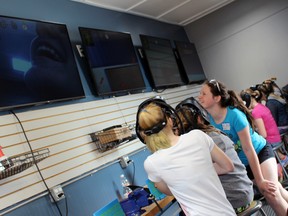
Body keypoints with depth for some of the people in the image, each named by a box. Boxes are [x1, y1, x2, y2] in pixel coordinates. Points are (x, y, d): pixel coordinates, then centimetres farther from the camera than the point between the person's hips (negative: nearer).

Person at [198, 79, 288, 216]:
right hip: (242, 163, 4)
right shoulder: (209, 119, -16)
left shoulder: (234, 114, -31)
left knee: (272, 195, -18)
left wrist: (260, 180, -20)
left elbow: (248, 149, -26)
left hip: (260, 152, -4)